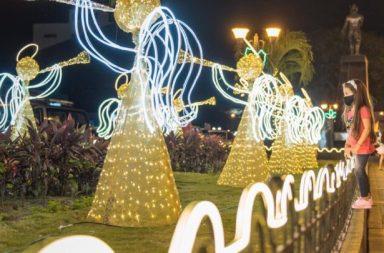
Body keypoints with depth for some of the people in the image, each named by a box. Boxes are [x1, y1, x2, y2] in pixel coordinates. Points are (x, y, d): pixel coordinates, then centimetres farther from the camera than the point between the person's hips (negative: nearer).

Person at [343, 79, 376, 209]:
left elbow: (367, 129, -20)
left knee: (359, 171, -4)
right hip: (356, 147, 8)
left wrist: (357, 145, -21)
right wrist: (348, 145, 9)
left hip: (363, 147, -8)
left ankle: (365, 199, 5)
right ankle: (366, 197, 23)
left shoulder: (363, 109, -16)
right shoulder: (350, 110, 10)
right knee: (359, 171, 13)